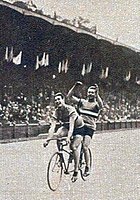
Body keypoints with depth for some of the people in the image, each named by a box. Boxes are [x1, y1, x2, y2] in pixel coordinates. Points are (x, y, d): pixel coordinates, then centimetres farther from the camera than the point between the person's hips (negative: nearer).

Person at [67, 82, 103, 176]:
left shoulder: (96, 104, 8)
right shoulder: (81, 102, 16)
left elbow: (101, 105, -18)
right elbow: (69, 96, 7)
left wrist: (97, 94, -27)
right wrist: (75, 86, -5)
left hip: (89, 127, -3)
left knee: (85, 147, -17)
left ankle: (88, 167, -3)